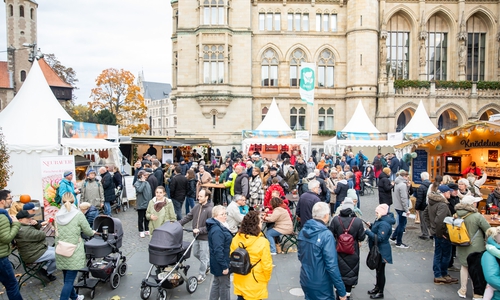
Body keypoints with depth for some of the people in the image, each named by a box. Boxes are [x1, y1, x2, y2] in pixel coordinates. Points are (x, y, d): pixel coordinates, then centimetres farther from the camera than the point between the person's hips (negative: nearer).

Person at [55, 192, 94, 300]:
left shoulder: (58, 215, 3)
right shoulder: (78, 214, -11)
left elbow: (57, 233, 13)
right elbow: (88, 231, -3)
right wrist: (93, 232, 17)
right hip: (73, 252, -5)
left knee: (67, 278, 20)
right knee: (69, 280, -1)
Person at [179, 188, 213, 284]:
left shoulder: (210, 210, -20)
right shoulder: (197, 207, 0)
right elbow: (188, 217, 6)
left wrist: (200, 230, -25)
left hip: (205, 237, -7)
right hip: (196, 236, 7)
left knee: (203, 257, 4)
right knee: (196, 253, 22)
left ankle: (202, 275, 22)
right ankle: (207, 264, 44)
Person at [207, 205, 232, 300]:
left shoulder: (219, 227, 7)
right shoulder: (217, 231, -27)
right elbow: (218, 250, -29)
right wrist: (224, 266, -24)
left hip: (218, 263, 10)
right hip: (221, 264, -10)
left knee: (216, 283, 21)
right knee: (225, 285, 6)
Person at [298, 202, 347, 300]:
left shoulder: (303, 230, -2)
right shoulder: (326, 235, -23)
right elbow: (331, 266, -24)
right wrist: (342, 291, -17)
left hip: (305, 281, 6)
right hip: (321, 285, -6)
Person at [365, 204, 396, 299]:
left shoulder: (384, 224, -27)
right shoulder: (380, 220, 5)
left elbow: (379, 238, -30)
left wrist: (367, 231, -26)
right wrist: (371, 226, 0)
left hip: (381, 251, -10)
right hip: (377, 249, 10)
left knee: (380, 271, 4)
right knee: (378, 269, 22)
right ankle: (377, 287, 38)